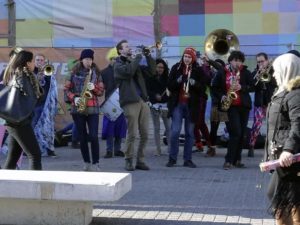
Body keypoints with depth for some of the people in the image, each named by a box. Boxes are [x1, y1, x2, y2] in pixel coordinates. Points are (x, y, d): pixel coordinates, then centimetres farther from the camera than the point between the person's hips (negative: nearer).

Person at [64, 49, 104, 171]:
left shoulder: (96, 73, 6)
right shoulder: (74, 72, 4)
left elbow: (101, 91, 6)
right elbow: (66, 89, 6)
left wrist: (94, 87, -14)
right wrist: (74, 98, -11)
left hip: (92, 108, 0)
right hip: (77, 108, 1)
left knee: (93, 136, -10)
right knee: (82, 137, 6)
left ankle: (95, 163, -3)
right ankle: (86, 162, 17)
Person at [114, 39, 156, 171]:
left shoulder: (134, 63, 21)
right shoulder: (118, 65, 2)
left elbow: (151, 71, 14)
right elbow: (129, 71, -19)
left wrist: (148, 56, 5)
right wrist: (137, 58, -8)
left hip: (143, 101, 6)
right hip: (130, 102, -6)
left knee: (145, 134, 5)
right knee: (132, 134, -7)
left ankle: (140, 160, 13)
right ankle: (128, 161, 4)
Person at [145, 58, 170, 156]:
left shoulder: (166, 78, 5)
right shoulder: (149, 78, -1)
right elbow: (147, 90, -5)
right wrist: (155, 95, -20)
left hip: (165, 104, 1)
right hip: (154, 104, -1)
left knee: (168, 127, -3)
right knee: (156, 128, 5)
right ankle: (158, 149, 10)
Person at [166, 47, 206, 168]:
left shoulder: (198, 70, 3)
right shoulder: (176, 68, 3)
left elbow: (203, 88, -1)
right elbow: (169, 86, 1)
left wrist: (194, 84, -20)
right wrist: (178, 81, -18)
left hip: (192, 105, 1)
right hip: (177, 104, 0)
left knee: (190, 133, 5)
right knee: (175, 131, -7)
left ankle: (188, 159, 12)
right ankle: (172, 158, 3)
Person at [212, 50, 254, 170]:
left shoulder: (246, 72, 3)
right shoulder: (222, 73, 1)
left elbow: (253, 87, 2)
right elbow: (214, 87, 8)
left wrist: (242, 87, -15)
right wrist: (221, 97, -7)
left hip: (244, 105, 3)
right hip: (231, 105, -3)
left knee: (241, 133, 7)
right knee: (236, 132, -13)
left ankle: (237, 159, 17)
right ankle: (229, 160, -8)